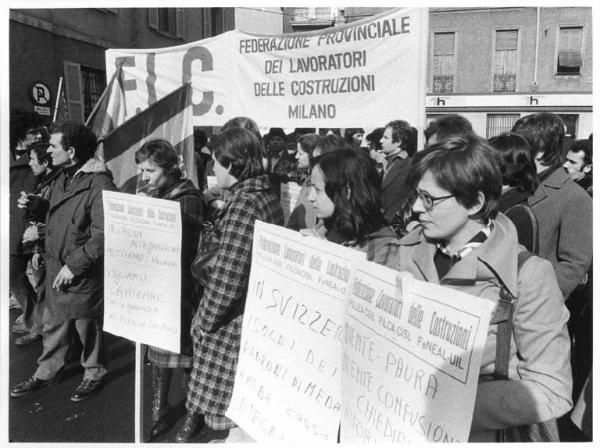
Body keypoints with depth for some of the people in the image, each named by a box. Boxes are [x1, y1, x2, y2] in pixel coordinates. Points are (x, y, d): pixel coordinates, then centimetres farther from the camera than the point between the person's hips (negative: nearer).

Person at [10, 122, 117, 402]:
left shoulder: (98, 184, -21)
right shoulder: (62, 178, 8)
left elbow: (102, 235, -25)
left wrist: (74, 266, -21)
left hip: (83, 274, -8)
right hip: (55, 268, 8)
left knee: (88, 327, 10)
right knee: (52, 323, 19)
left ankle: (94, 374, 31)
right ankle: (45, 373, 37)